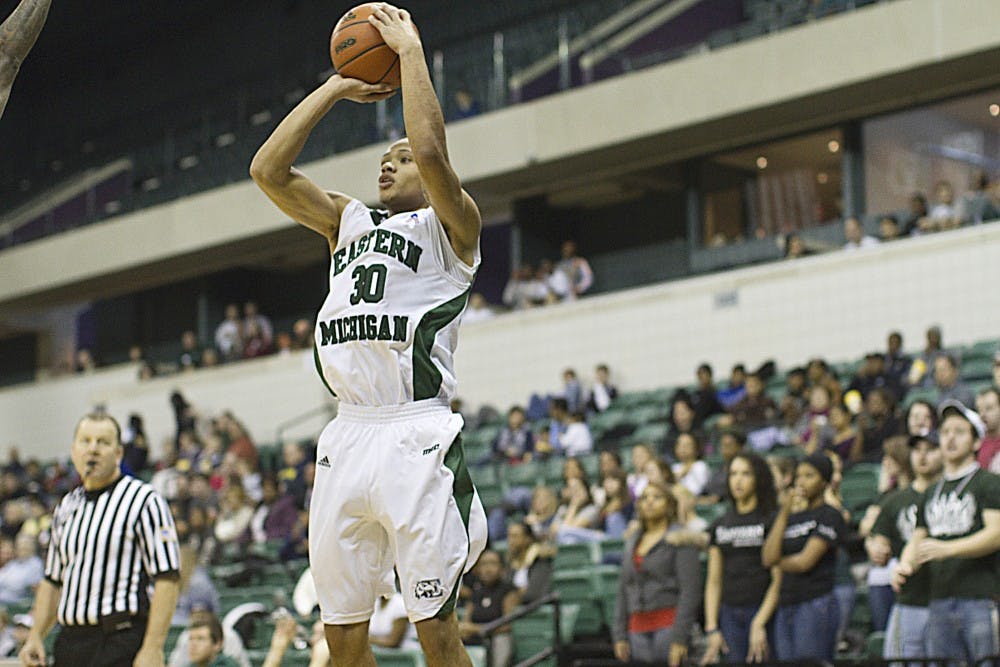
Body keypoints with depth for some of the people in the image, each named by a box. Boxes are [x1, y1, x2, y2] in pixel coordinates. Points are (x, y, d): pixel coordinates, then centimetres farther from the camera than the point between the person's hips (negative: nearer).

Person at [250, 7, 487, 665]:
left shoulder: (449, 228, 5)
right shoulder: (349, 223, 23)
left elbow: (431, 150, -14)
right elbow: (268, 170, 15)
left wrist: (410, 50, -3)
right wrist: (338, 87, 17)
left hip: (414, 436, -6)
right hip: (347, 438, 6)